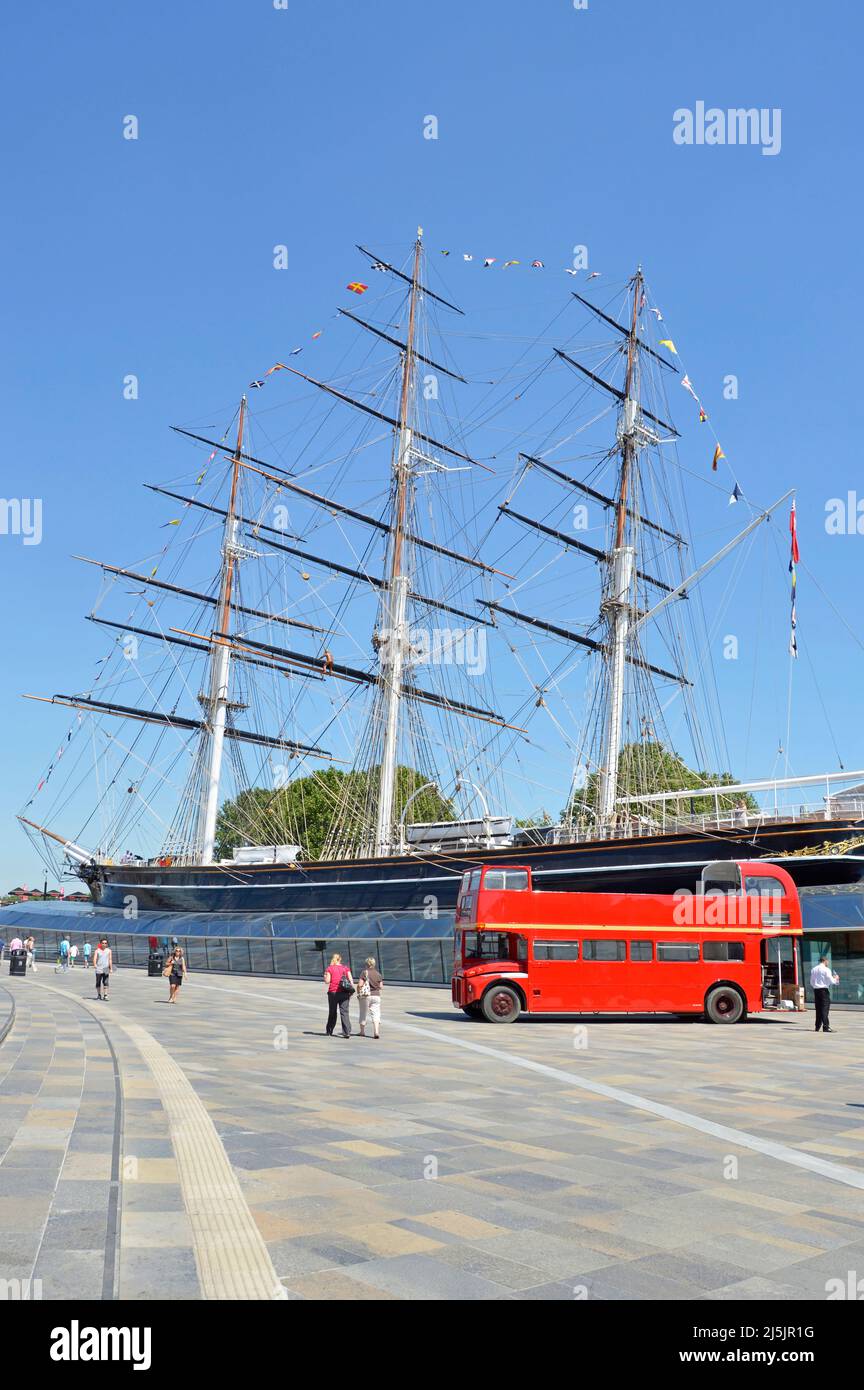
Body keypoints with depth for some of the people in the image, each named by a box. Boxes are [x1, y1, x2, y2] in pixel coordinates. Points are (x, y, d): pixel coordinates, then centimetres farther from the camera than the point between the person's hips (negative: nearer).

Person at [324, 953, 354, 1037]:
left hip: (333, 992, -1)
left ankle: (329, 1032, 25)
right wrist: (351, 991, 4)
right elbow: (351, 980, 0)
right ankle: (347, 1032, -13)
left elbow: (327, 981, -6)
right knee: (344, 1012, -1)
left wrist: (325, 976, 12)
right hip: (344, 993, 1)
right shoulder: (346, 968, 6)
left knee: (332, 1012, 13)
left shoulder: (329, 968, -1)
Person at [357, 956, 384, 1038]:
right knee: (376, 1014, 1)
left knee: (363, 1014, 11)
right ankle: (376, 1032, -13)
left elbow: (360, 985, -14)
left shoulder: (364, 972, -9)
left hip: (365, 995, -3)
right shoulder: (378, 974, 5)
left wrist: (358, 993, 0)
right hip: (376, 996, 3)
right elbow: (380, 986, 9)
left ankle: (362, 1032, 20)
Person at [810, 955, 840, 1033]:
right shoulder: (826, 969, -8)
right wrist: (836, 979, 9)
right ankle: (826, 1027, -8)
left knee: (818, 1009, 12)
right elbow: (831, 981, -9)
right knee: (825, 1008, -5)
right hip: (824, 990, -6)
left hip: (816, 989, 6)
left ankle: (817, 1027, 16)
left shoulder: (813, 969, 10)